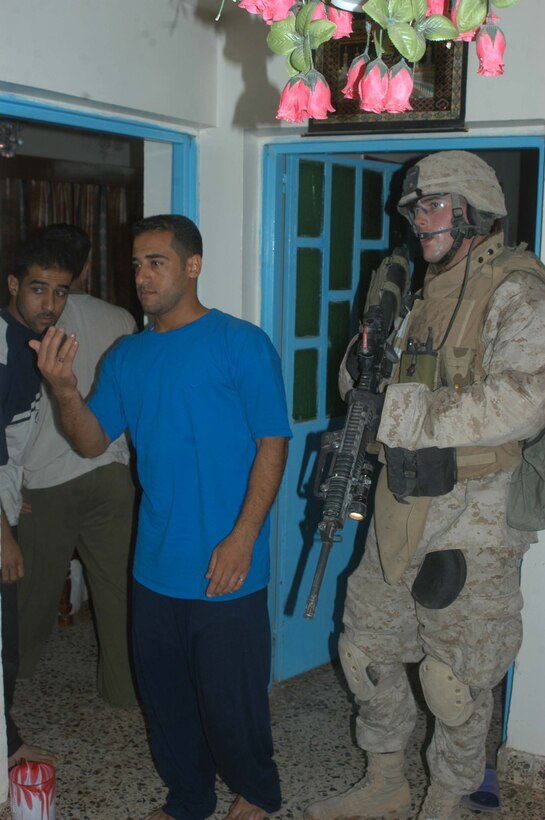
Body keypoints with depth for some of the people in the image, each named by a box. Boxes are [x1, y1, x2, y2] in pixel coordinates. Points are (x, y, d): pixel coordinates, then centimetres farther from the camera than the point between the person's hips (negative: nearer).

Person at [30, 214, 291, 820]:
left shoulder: (240, 343, -8)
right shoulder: (127, 356, 9)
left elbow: (272, 442, -10)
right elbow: (92, 441, 6)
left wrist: (242, 537, -16)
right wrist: (64, 389, -13)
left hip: (225, 568, -5)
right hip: (155, 565, 5)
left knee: (230, 697, 6)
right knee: (164, 694, 16)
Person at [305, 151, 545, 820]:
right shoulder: (423, 293, 13)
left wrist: (408, 413, -25)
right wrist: (366, 363, -7)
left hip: (471, 527, -7)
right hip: (400, 514, 8)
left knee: (456, 681, 7)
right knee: (367, 651, 17)